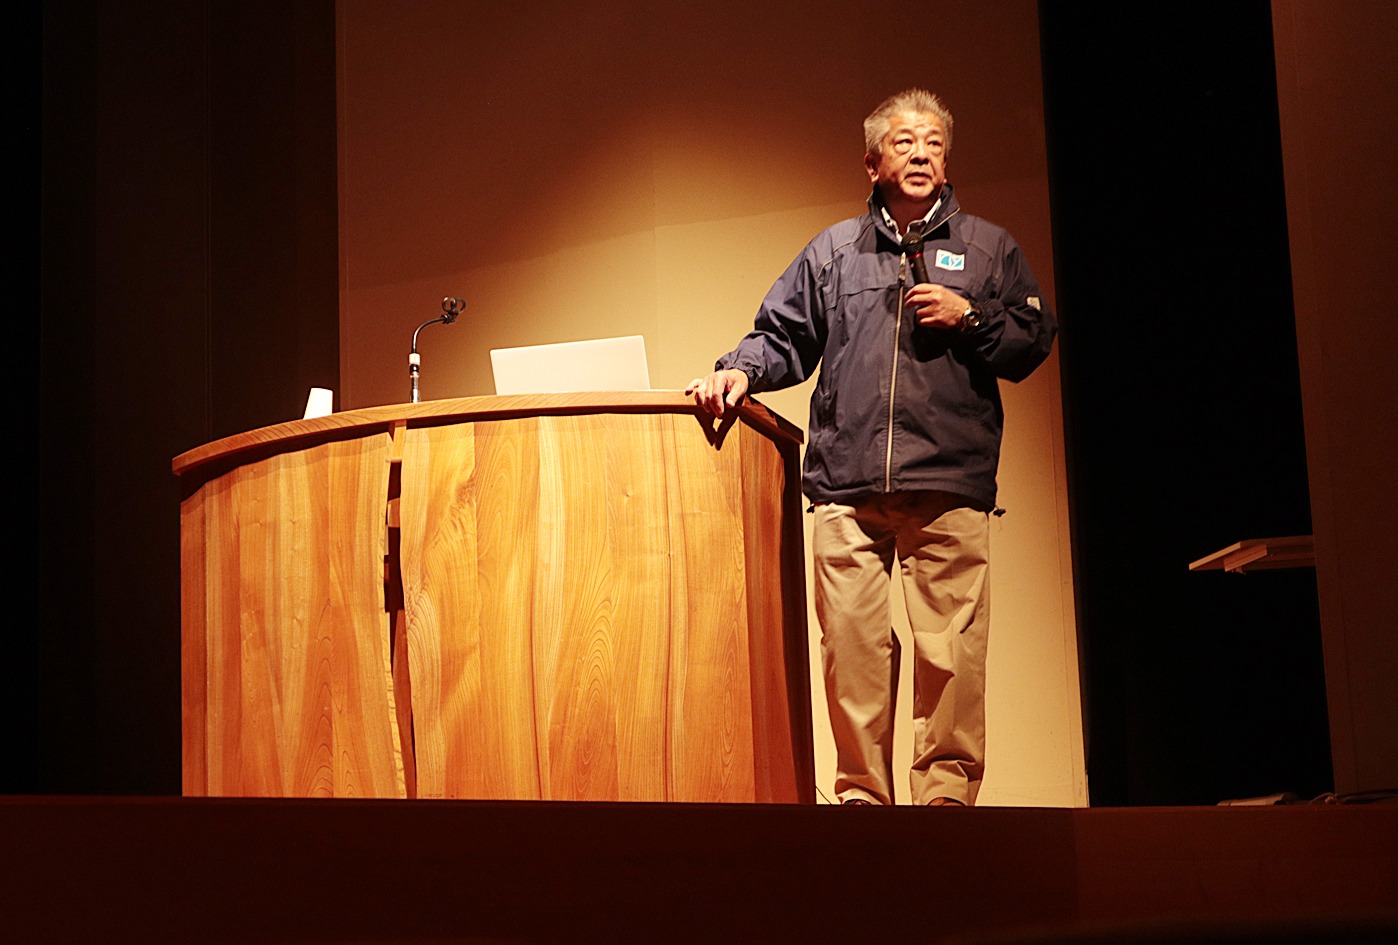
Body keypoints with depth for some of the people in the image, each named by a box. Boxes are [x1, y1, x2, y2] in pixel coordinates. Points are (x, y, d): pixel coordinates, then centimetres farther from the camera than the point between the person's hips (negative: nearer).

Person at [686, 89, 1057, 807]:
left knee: (951, 653, -6)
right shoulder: (832, 252, 19)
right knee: (852, 648, -2)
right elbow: (783, 336, 17)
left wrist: (970, 317, -1)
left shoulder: (988, 249, 17)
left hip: (950, 484, -1)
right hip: (846, 486, 1)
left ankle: (947, 792, 2)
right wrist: (741, 371, -2)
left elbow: (1034, 341, 15)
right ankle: (862, 794, 7)